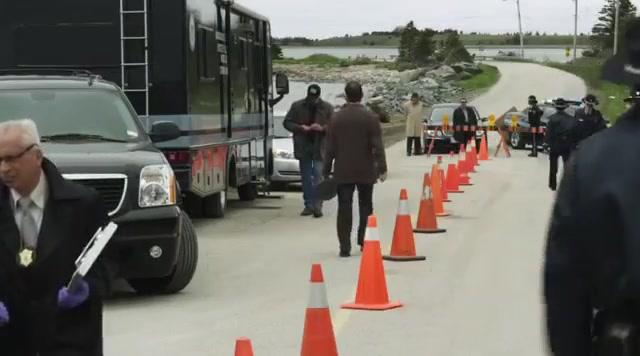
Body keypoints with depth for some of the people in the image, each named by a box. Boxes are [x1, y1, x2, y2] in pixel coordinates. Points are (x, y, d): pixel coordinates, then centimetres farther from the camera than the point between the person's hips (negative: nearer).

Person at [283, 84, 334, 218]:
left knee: (318, 175, -11)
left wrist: (322, 128, -18)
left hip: (320, 148, -2)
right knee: (306, 178, 7)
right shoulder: (297, 106, 2)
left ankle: (317, 205, -11)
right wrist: (300, 128, -12)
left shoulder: (327, 108, 0)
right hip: (303, 147, 2)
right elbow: (287, 123, 4)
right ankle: (309, 205, 15)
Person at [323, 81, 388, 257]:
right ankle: (364, 242, 15)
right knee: (365, 207, 14)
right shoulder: (371, 117, -6)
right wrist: (382, 168, -6)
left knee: (344, 209, 0)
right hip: (365, 171, 0)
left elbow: (330, 147, 1)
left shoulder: (336, 118, -2)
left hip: (343, 171, 0)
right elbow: (377, 146, -10)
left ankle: (345, 247, -5)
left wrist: (326, 170, 7)